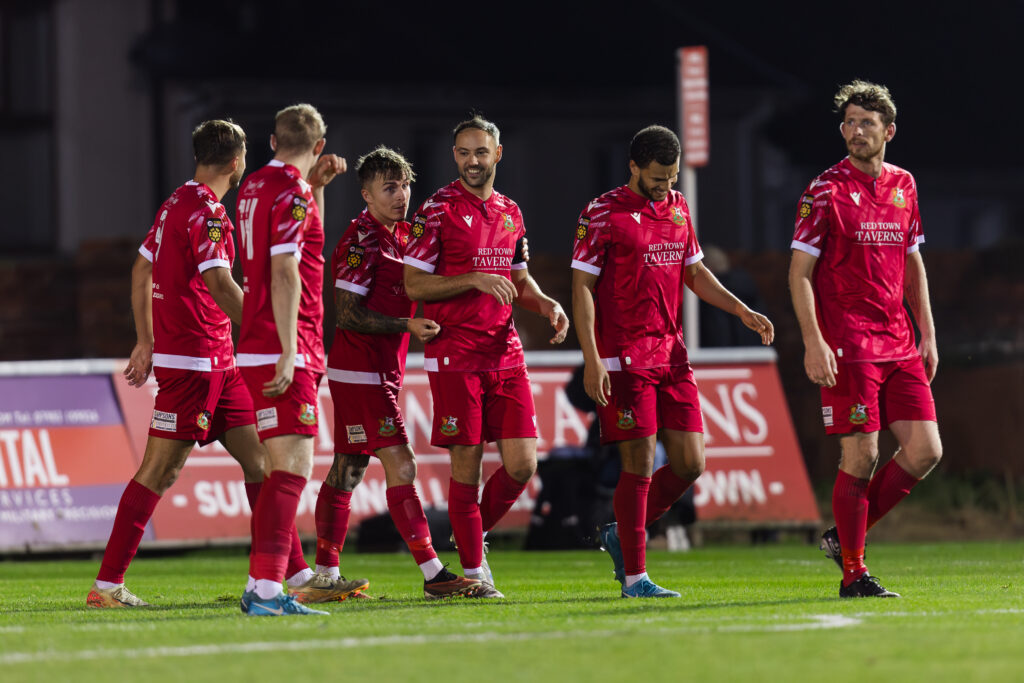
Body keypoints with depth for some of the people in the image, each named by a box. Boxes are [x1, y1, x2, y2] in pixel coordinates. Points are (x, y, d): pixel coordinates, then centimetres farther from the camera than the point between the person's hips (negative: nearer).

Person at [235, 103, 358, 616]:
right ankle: (266, 589, -22)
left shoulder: (256, 186, 16)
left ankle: (261, 586, 15)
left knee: (284, 468, 14)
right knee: (293, 466, -14)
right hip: (280, 353, -10)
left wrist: (316, 186, 25)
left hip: (258, 352, 10)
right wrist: (288, 354, -23)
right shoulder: (291, 192, -11)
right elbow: (285, 275, -19)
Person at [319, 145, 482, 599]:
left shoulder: (402, 235, 12)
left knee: (347, 471, 11)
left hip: (382, 370, 9)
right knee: (400, 465, -12)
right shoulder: (361, 241, -15)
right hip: (360, 370, -9)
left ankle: (325, 573, 15)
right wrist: (408, 327, -21)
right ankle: (433, 574, -14)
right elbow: (348, 313, -18)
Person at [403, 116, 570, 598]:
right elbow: (414, 285, -8)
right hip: (455, 354, -5)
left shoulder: (510, 213, 14)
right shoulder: (438, 210, -5)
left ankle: (474, 533, 23)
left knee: (522, 463, -1)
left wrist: (546, 304, 5)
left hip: (506, 353, 5)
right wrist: (475, 280, -18)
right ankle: (474, 568, 9)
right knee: (467, 462, -2)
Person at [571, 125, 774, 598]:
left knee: (689, 464, 3)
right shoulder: (603, 214, -7)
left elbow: (694, 272, 23)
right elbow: (582, 288, -8)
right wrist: (592, 360, -15)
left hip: (672, 356, 7)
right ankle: (634, 576, 2)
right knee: (639, 465, -7)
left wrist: (742, 311, 9)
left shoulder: (677, 208, 13)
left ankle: (622, 534, 23)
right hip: (625, 359, -7)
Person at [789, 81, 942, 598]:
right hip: (847, 348, -6)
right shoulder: (825, 191, -5)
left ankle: (847, 535, 16)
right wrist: (813, 342, -16)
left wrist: (927, 333, 15)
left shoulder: (903, 185, 12)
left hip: (899, 344, 6)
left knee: (925, 450, 0)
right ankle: (853, 573, 4)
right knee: (861, 456, -7)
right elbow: (799, 272, -6)